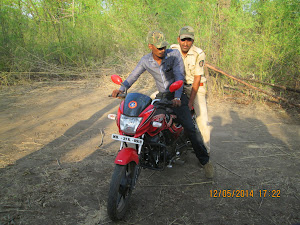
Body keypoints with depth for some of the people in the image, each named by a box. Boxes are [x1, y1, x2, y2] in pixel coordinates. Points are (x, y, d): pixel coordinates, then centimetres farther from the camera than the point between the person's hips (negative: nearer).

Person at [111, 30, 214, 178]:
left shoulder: (174, 54, -14)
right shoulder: (145, 61, -3)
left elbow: (179, 77, -22)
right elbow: (133, 76, -2)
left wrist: (177, 97, -37)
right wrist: (121, 88, -21)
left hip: (177, 95, -4)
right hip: (161, 95, 4)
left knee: (189, 128, -15)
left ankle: (205, 162, -3)